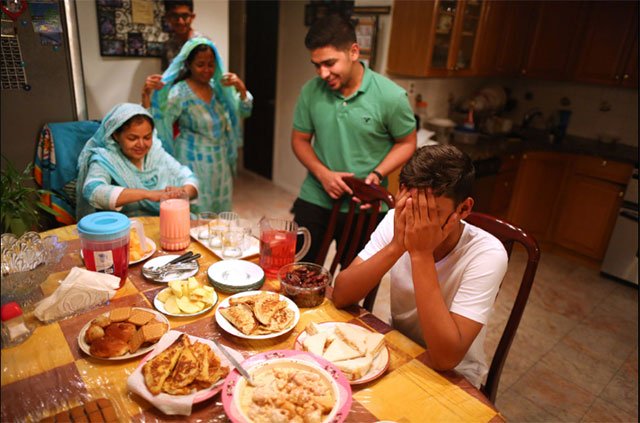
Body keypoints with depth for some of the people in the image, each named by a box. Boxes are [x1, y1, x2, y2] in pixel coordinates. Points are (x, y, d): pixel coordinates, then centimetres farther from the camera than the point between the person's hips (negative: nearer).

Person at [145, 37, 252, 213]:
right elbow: (157, 121, -17)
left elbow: (244, 111, 6)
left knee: (219, 210, 17)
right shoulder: (179, 92, -12)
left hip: (220, 161, 6)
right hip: (194, 162, -5)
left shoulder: (218, 86, 5)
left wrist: (241, 88, -12)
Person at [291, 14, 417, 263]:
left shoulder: (391, 96, -13)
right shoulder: (311, 91, -5)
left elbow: (406, 143, -1)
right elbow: (300, 140, 4)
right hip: (314, 200, 2)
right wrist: (323, 174, -12)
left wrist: (376, 174, -18)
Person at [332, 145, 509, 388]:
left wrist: (421, 254, -35)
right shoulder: (395, 221, -14)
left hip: (452, 379, -4)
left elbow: (444, 359, -32)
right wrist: (396, 246, -32)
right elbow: (340, 297, -19)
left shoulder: (486, 254, -25)